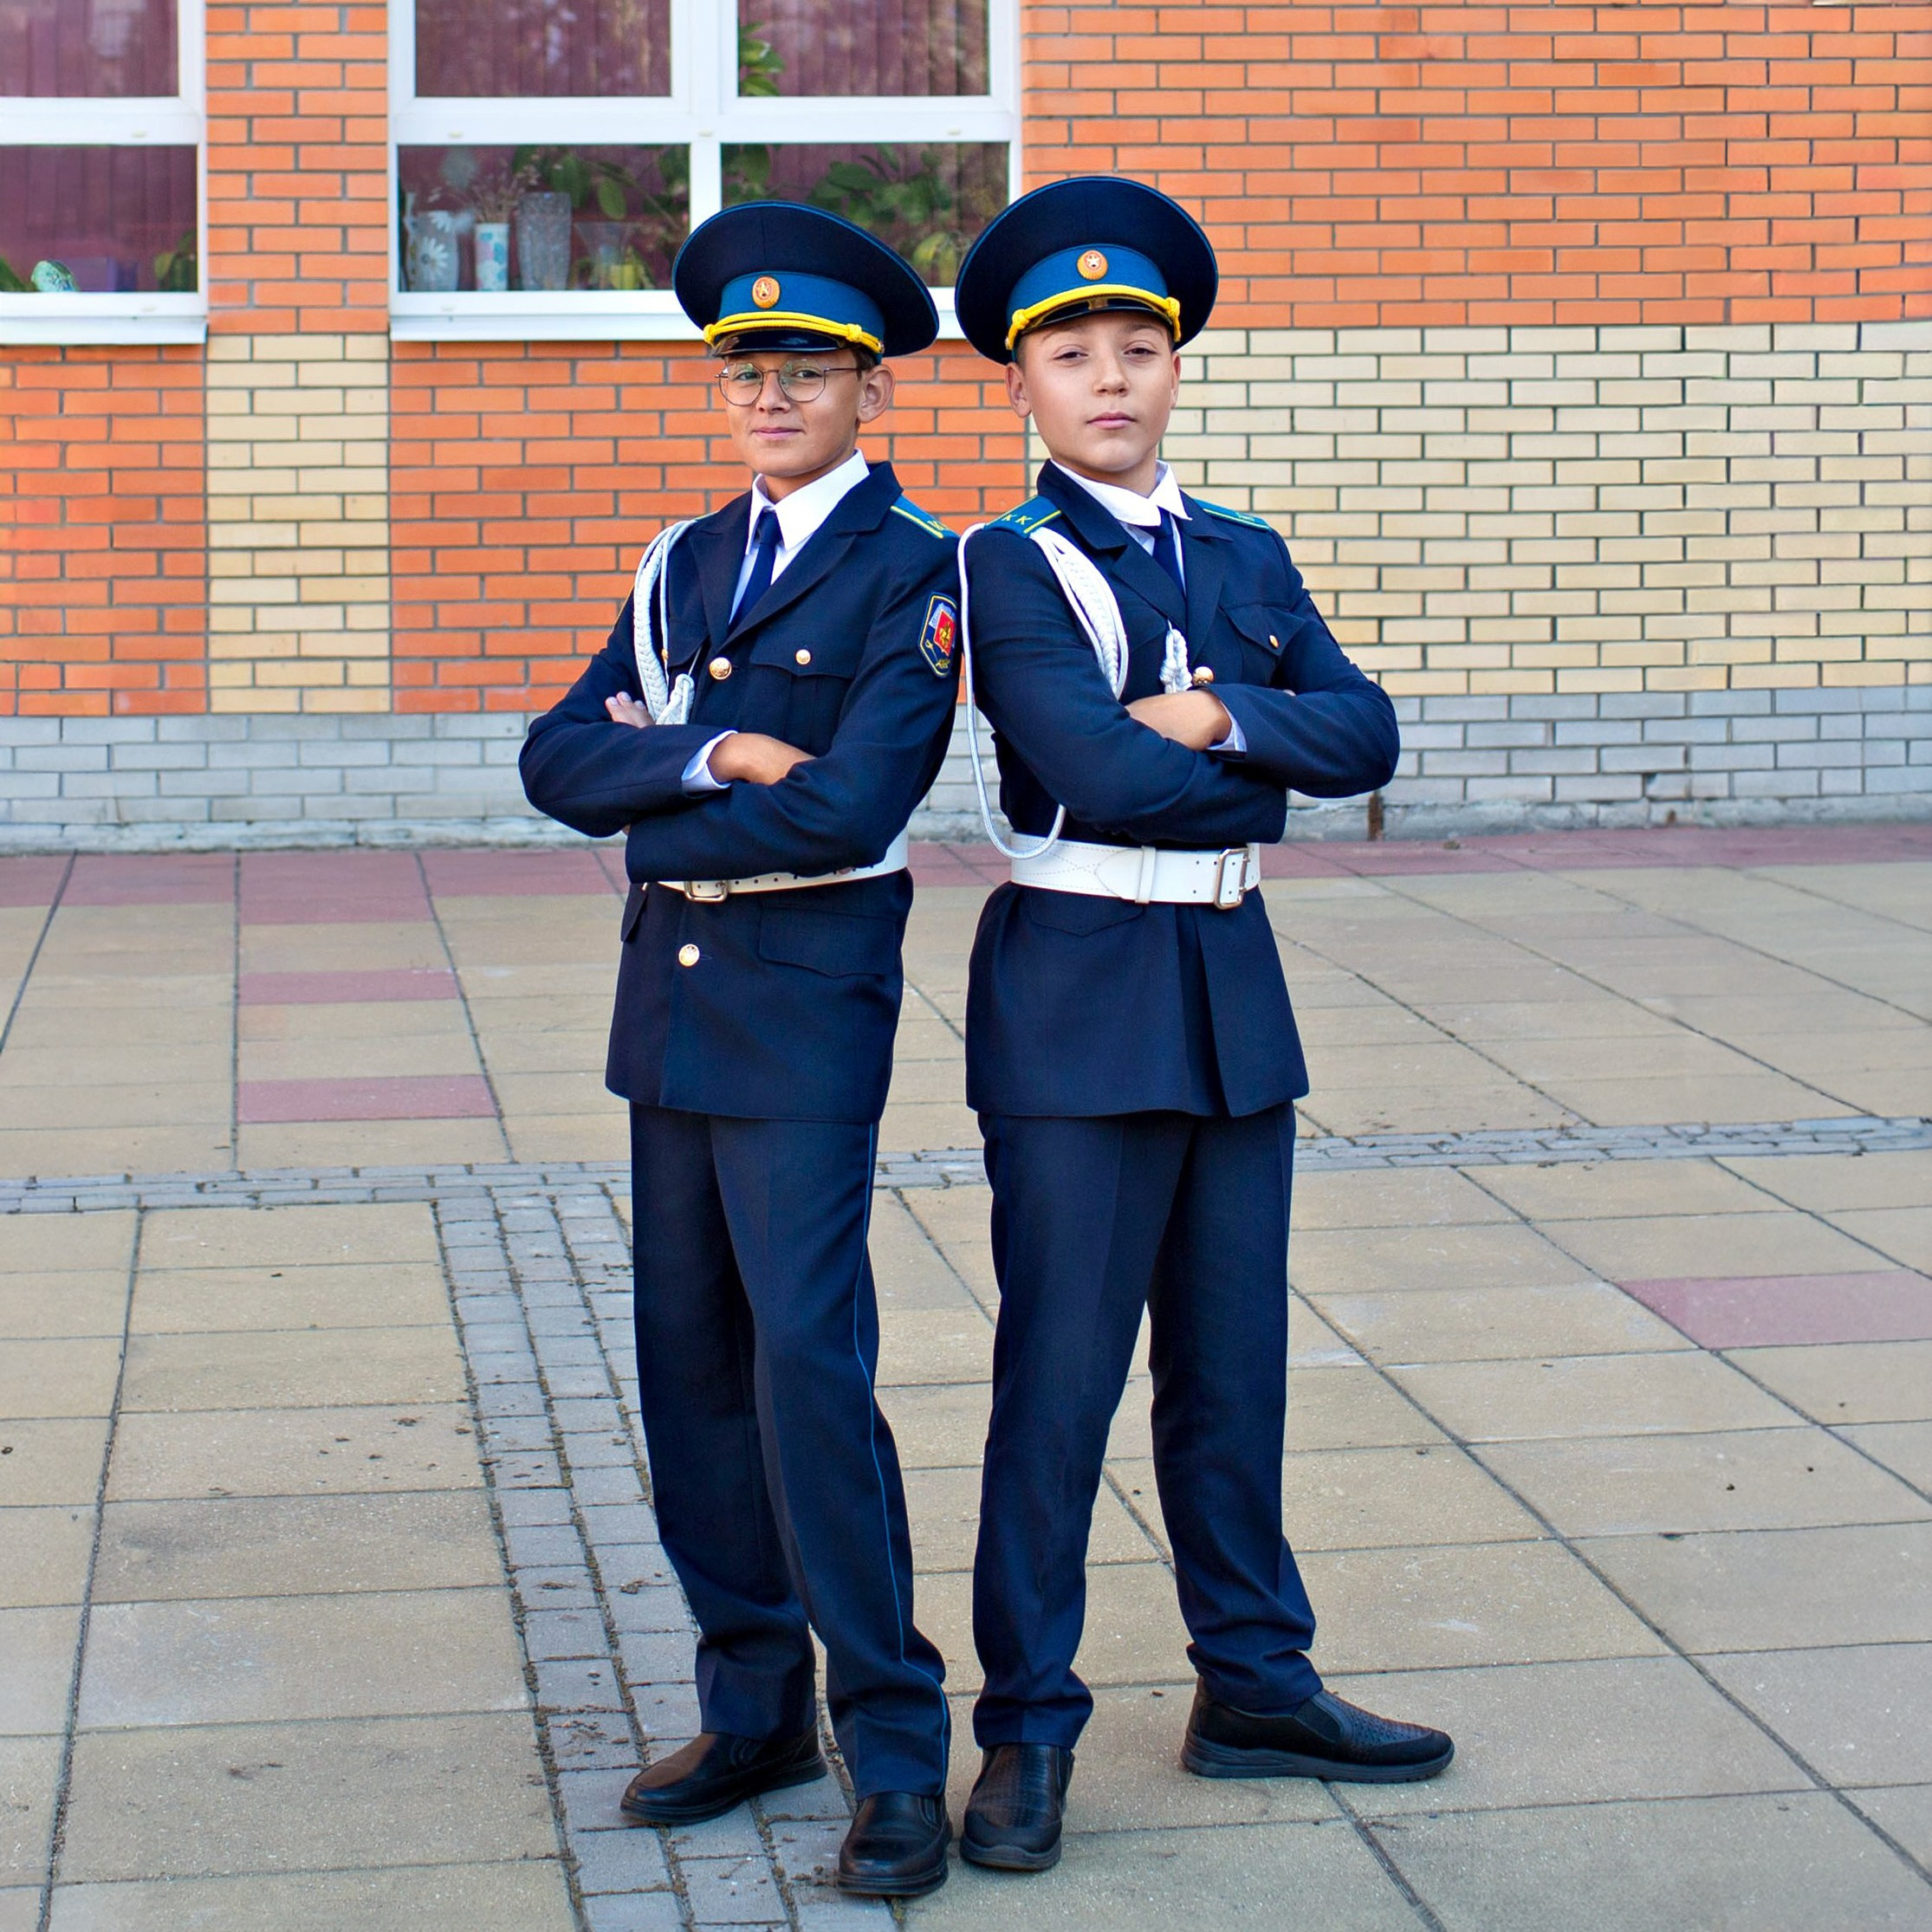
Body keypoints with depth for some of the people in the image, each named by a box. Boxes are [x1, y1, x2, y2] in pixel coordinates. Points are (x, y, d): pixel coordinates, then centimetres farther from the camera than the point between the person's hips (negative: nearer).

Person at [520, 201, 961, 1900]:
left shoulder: (912, 573, -6)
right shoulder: (684, 565, 14)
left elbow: (848, 808, -19)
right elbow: (561, 758, 3)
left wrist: (656, 813, -6)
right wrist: (715, 757, -14)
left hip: (809, 994, -7)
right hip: (672, 995, 7)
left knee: (810, 1360, -11)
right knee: (693, 1363, 10)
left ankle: (895, 1747, -1)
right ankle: (753, 1709, 22)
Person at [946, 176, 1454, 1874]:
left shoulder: (1248, 556, 13)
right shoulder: (1008, 565, -5)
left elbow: (1366, 733, 0)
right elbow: (1095, 770, -20)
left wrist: (1219, 715, -14)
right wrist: (1271, 760, -6)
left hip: (1233, 986, 6)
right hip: (1079, 989, -6)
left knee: (1234, 1361, 13)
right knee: (1060, 1368, -2)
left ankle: (1256, 1684, 25)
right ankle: (1029, 1725, 7)